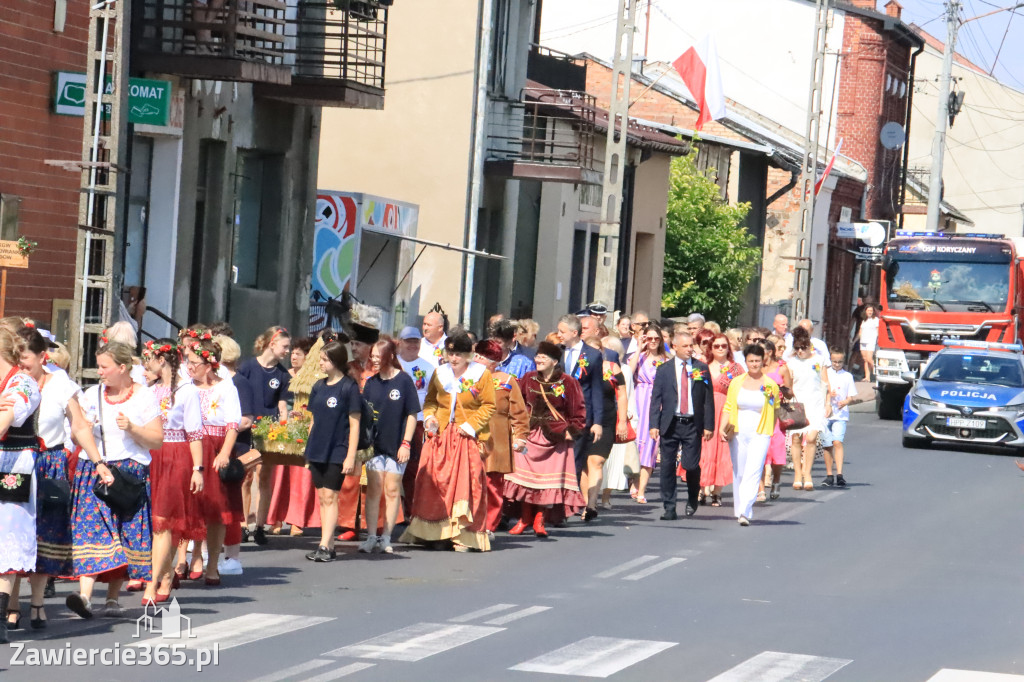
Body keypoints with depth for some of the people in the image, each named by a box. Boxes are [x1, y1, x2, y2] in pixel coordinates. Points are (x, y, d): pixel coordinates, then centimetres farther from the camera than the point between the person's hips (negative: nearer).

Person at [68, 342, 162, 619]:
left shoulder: (144, 397, 2)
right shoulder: (91, 395, 12)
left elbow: (157, 440, 0)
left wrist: (132, 428, -15)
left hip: (130, 471, -2)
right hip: (93, 471, 2)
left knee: (124, 534, -3)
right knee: (91, 529, -13)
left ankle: (113, 598, 8)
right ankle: (85, 595, -24)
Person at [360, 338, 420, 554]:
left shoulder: (403, 381, -6)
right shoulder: (371, 382, 6)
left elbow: (412, 414, -5)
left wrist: (406, 443, -9)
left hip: (396, 445, -3)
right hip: (374, 444, 3)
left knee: (392, 489, 4)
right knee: (373, 488, 1)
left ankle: (386, 538, 10)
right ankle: (371, 537, 3)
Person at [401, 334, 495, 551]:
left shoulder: (481, 375, 0)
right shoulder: (440, 373, 10)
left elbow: (488, 405, -1)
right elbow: (430, 400, 18)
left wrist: (471, 425, -12)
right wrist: (429, 417, -2)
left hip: (467, 437, -3)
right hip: (440, 434, 4)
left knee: (465, 483, -7)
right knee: (434, 481, 0)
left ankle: (462, 535, -3)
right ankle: (431, 532, 8)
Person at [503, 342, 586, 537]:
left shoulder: (567, 383, -4)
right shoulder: (529, 379, 6)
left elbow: (578, 411, 0)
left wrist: (571, 431, -6)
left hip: (556, 436, -3)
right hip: (530, 434, 3)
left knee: (549, 477, -5)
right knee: (526, 475, -2)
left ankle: (539, 520, 4)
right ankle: (525, 519, 7)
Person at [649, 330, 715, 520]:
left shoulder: (702, 369, 6)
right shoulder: (664, 370, 6)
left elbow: (708, 399, 6)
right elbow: (655, 399, 4)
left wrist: (708, 425, -1)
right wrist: (654, 425, -6)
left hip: (693, 425, -1)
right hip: (670, 424, 1)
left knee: (691, 465, -6)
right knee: (668, 466, 0)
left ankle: (692, 498, 23)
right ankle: (669, 508, 8)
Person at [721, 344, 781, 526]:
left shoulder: (771, 385, 1)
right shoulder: (736, 382, 6)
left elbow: (775, 411, 9)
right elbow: (728, 407, 8)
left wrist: (770, 432, 4)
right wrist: (723, 428, -4)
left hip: (760, 434, -3)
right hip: (738, 434, 3)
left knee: (753, 472, -14)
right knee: (739, 473, 8)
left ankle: (745, 512, -20)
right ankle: (739, 509, 20)